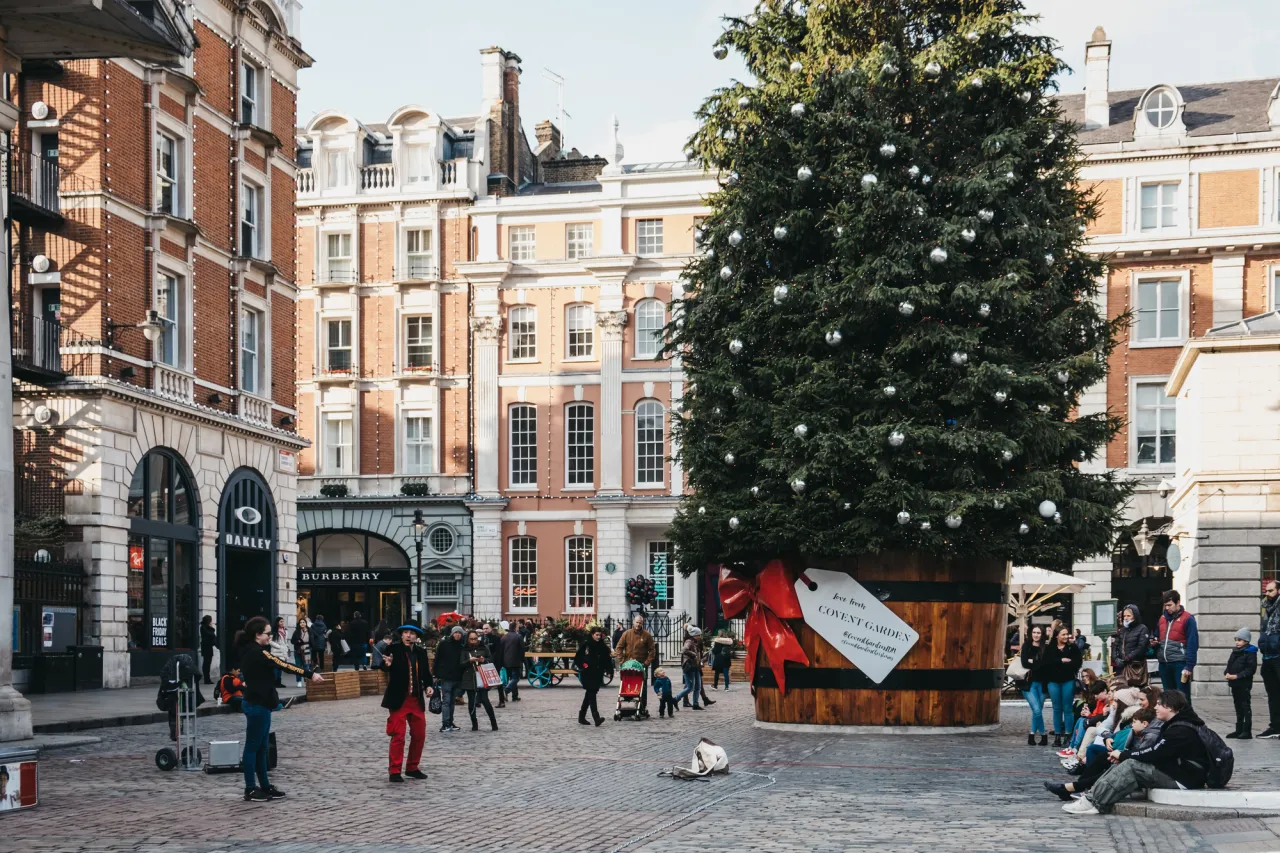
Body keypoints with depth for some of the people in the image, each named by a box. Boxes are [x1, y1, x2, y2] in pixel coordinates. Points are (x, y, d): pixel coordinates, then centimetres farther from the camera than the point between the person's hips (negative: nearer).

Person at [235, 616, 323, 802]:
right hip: (257, 705, -10)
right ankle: (250, 790, 3)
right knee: (253, 746, -3)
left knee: (261, 747, 13)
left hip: (258, 704, 10)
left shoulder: (251, 651, 12)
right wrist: (310, 674, -25)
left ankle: (265, 786, 19)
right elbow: (283, 665, -23)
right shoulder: (256, 652, -18)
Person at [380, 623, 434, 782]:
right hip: (399, 699, -5)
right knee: (398, 736, -7)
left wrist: (428, 686, -2)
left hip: (417, 700, 5)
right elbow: (383, 666, -17)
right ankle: (394, 771, 0)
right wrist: (387, 664, -39)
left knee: (419, 735, 10)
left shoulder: (421, 652, 7)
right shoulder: (393, 649, -6)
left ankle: (412, 768, 24)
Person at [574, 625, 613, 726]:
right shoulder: (586, 645, -4)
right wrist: (581, 666, -10)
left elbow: (608, 661, 5)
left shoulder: (603, 647, 6)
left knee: (589, 695, 14)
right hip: (587, 675, -5)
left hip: (597, 674, 5)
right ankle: (596, 718, -21)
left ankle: (582, 716, 26)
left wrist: (609, 671, -7)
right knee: (591, 694, -13)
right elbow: (577, 658, 1)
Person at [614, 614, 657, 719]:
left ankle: (643, 709, 5)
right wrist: (621, 661, -7)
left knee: (643, 688, 1)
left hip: (642, 665, -1)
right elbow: (618, 647, 3)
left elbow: (652, 650, 2)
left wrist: (647, 662, -9)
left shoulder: (647, 635, 0)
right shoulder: (627, 633, 2)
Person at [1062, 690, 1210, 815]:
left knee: (1131, 765, -22)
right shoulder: (1175, 725, 14)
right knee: (1127, 763, -2)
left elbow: (1153, 753, -22)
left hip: (1184, 778, -10)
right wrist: (1124, 755, -3)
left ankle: (1095, 802, -26)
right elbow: (1155, 751, 11)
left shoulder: (1181, 731, -19)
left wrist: (1123, 754, -10)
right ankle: (1094, 796, -14)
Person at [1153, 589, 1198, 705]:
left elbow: (1192, 644, -9)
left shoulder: (1187, 619, -4)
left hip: (1180, 664, -7)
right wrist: (1154, 642, 2)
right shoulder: (1162, 619, 16)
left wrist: (1189, 666, -16)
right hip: (1164, 664, 7)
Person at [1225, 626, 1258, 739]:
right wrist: (1226, 673, -4)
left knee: (1246, 708, -3)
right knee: (1238, 708, 14)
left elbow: (1251, 669, -16)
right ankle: (1239, 730, 20)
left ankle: (1247, 731, -1)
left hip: (1244, 684, -8)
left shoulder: (1250, 653, -10)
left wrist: (1237, 676, -20)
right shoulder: (1234, 652, 14)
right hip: (1234, 684, 8)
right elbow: (1229, 665, 17)